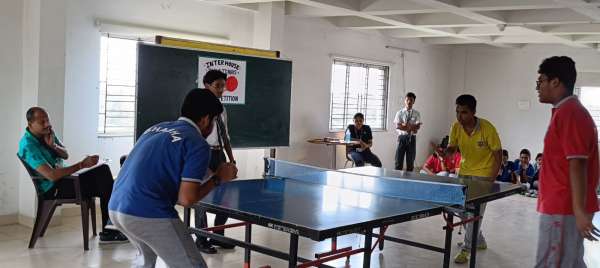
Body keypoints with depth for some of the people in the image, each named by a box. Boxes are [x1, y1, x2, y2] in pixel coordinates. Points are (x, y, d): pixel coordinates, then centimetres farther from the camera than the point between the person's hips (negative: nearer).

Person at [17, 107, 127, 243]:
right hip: (52, 189, -8)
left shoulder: (47, 133, 6)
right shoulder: (28, 146, -19)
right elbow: (51, 175, -26)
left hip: (62, 180, 8)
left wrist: (53, 145, -10)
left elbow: (65, 155, 11)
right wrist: (82, 165, -25)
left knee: (103, 170, -10)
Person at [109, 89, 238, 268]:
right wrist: (218, 178, 4)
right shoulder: (198, 144, -4)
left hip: (116, 207, 8)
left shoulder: (156, 128, 18)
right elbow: (186, 199, -10)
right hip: (149, 214, -8)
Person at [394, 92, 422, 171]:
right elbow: (397, 126, -10)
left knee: (410, 162, 7)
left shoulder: (416, 113, 5)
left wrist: (404, 125, -15)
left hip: (412, 138, 1)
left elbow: (418, 126, -6)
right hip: (402, 137, -1)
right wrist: (412, 128, -15)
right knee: (399, 161, 1)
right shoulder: (399, 113, 2)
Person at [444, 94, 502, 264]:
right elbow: (452, 147, 2)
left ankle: (466, 249, 0)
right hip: (464, 172, 6)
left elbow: (498, 154, -13)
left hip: (483, 174, -6)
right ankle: (479, 242, 30)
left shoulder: (487, 128, -23)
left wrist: (491, 180, -16)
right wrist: (445, 151, -24)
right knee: (462, 209, 10)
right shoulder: (456, 127, -11)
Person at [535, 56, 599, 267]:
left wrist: (580, 211, -25)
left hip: (563, 210, -10)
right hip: (563, 207, 10)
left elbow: (577, 164, -22)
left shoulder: (569, 113, -16)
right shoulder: (566, 111, 15)